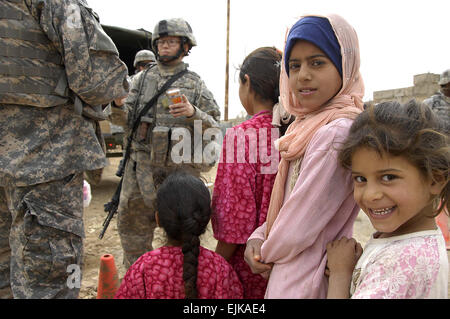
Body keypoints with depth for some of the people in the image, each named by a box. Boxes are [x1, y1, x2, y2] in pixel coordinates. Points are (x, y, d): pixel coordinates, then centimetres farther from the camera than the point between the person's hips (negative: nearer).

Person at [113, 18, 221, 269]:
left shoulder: (195, 83, 5)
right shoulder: (142, 78, 10)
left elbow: (214, 127, 1)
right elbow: (126, 121, 9)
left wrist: (193, 113, -17)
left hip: (179, 167, -2)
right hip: (142, 165, 3)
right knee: (132, 223, 11)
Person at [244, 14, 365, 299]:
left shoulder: (337, 132, -25)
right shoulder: (308, 126, 4)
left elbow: (297, 232, -23)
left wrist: (266, 254, -5)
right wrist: (257, 238, -6)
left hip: (303, 282, -8)